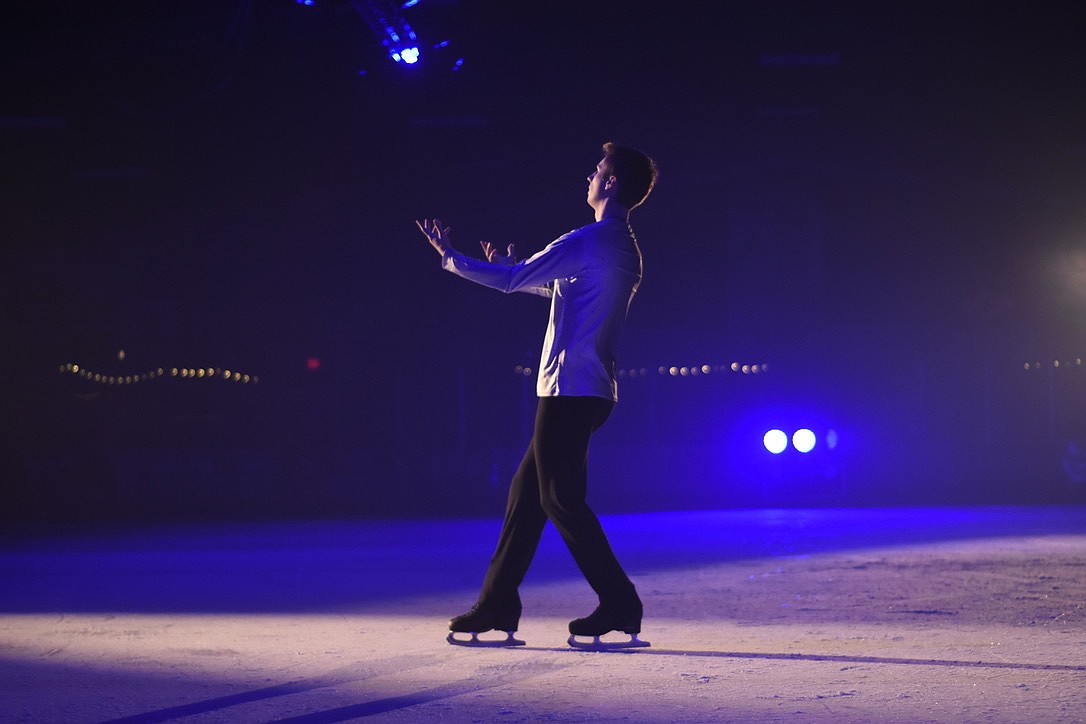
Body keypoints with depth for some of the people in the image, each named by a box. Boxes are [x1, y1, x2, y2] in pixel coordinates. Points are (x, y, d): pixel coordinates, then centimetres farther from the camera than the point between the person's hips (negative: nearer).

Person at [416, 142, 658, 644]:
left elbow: (512, 280, -14)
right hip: (590, 391, 10)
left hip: (569, 388, -10)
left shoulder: (590, 242, -14)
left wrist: (450, 258, -2)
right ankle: (497, 603, 15)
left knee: (561, 499, -6)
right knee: (527, 489, 12)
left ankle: (619, 604, -5)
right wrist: (514, 270, 36)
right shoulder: (624, 250, 16)